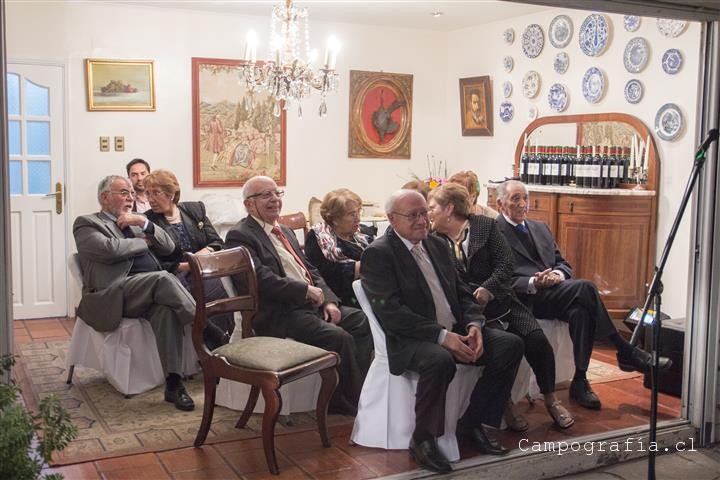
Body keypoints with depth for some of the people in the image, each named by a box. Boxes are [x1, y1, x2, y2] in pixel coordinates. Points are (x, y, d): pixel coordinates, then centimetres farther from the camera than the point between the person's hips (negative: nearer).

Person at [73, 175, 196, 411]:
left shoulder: (136, 222, 31)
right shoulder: (87, 223, 10)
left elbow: (169, 247, 20)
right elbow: (109, 249, -11)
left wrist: (144, 223, 5)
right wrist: (143, 241, 4)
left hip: (151, 292, 5)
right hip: (114, 295, -5)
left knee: (166, 311, -31)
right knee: (164, 278, -34)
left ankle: (173, 384, -33)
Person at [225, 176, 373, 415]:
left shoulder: (285, 232, 23)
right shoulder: (240, 236, -6)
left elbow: (310, 269, 21)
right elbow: (262, 280, -19)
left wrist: (329, 300, 3)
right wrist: (306, 291, -17)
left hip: (312, 305, 9)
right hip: (278, 315, -9)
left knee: (363, 320, -7)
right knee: (339, 338, -26)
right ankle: (357, 403, -8)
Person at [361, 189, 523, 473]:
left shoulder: (438, 245, 15)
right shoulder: (377, 254, -8)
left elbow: (462, 293, 16)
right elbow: (391, 313, -18)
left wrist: (474, 325, -6)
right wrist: (442, 336, -24)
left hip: (455, 331, 7)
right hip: (410, 339, -7)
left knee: (511, 345, -10)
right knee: (440, 361, -37)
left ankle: (475, 422, 5)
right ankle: (423, 440, -14)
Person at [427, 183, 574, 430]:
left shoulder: (485, 225, 6)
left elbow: (506, 263, -3)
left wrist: (487, 290, -15)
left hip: (497, 297, 2)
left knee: (537, 339, -16)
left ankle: (550, 399, 5)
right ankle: (505, 404, -10)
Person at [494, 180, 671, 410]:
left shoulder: (540, 228, 25)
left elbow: (563, 263, 22)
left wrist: (558, 274, -3)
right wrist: (533, 283, -20)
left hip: (554, 292, 6)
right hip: (526, 300, -6)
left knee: (580, 311, -31)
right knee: (584, 287, -29)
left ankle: (580, 382, -25)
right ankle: (626, 352, -22)